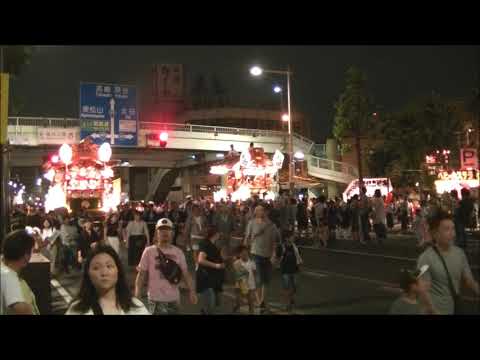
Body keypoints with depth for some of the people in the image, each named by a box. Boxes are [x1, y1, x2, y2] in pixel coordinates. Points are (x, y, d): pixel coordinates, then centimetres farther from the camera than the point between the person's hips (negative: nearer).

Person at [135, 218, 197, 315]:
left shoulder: (178, 252, 5)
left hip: (174, 299, 4)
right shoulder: (149, 251, -4)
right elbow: (141, 275, -2)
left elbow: (185, 273, 6)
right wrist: (137, 297, -7)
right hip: (155, 300, -3)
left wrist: (191, 290, -6)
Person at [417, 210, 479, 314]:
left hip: (456, 309, 5)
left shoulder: (459, 253, -3)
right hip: (437, 311, -5)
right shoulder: (426, 259, -19)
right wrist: (434, 312, -25)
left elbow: (469, 281, 5)